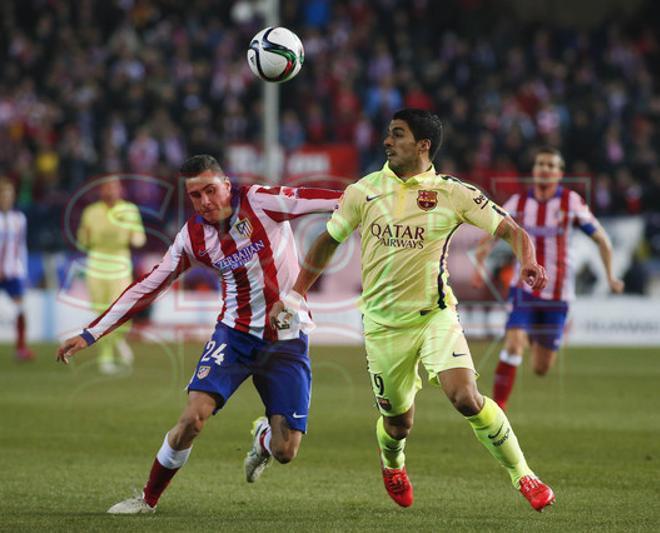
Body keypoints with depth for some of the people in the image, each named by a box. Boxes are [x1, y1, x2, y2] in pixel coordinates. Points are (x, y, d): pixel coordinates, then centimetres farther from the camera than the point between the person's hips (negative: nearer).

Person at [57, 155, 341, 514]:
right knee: (194, 416, -19)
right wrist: (90, 334, 6)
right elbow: (147, 288, 6)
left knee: (285, 451, -7)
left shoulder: (259, 202, -12)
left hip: (287, 340, -2)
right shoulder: (193, 236, -1)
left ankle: (263, 438, 32)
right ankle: (148, 498, 2)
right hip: (234, 333, 2)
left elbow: (322, 200, -21)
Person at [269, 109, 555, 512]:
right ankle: (392, 464, 46)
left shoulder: (452, 193, -5)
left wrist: (529, 263, -27)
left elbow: (510, 230, -7)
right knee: (399, 421, 8)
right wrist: (298, 293, 9)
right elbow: (329, 240, 14)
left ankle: (522, 476, -5)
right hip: (383, 323, 2)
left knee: (466, 398, -22)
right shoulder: (363, 191, 1)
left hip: (435, 315, -2)